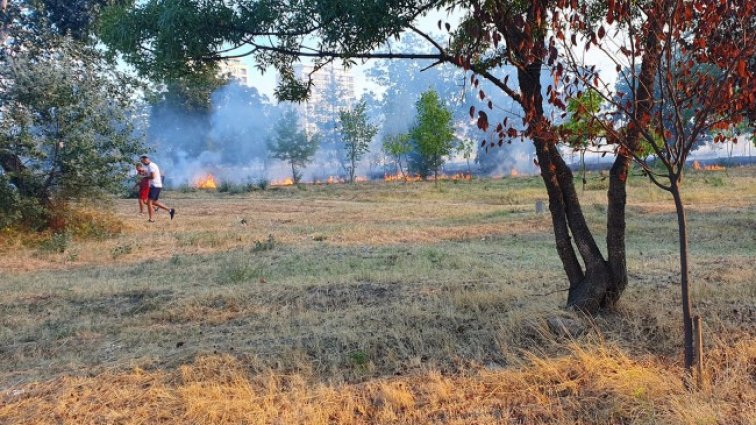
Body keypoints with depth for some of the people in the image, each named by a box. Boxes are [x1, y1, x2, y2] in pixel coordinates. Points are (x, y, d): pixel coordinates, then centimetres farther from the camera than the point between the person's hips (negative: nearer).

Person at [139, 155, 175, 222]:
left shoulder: (151, 166, -13)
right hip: (156, 186, 10)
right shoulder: (153, 165, 19)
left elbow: (152, 176, -23)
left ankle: (151, 219, -6)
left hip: (155, 186, -10)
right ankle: (170, 210, 13)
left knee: (149, 202, -8)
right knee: (154, 202, 16)